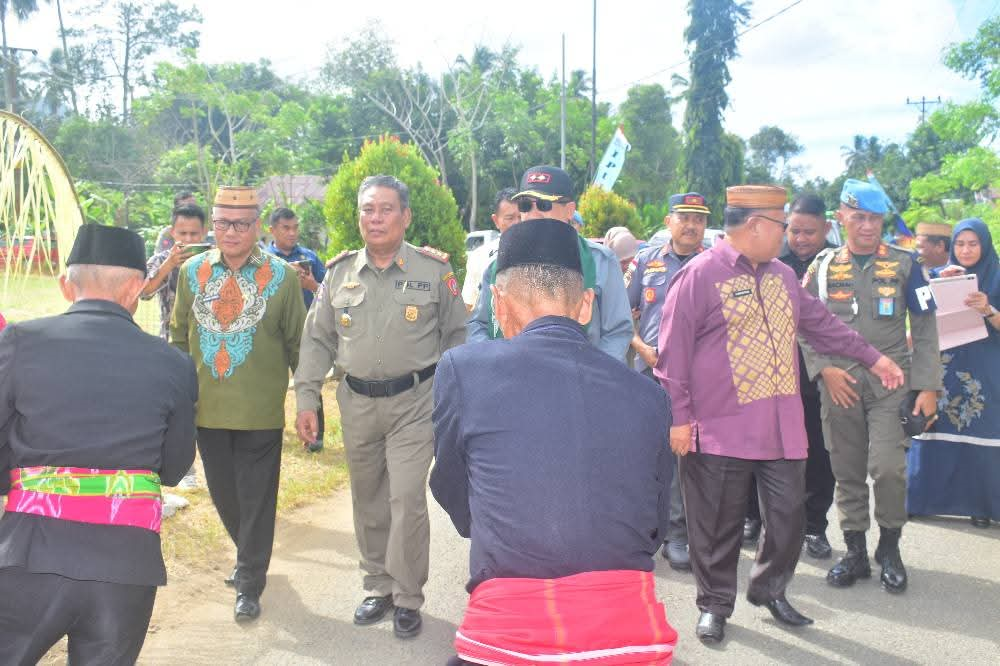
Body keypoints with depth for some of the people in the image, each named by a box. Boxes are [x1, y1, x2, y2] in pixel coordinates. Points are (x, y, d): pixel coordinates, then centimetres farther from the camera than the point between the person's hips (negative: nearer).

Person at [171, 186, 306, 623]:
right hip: (207, 408, 4)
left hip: (260, 411, -4)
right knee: (223, 494, 16)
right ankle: (250, 558, 39)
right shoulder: (192, 271, 5)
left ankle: (249, 584, 16)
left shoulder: (281, 276, -4)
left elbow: (296, 342, 1)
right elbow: (179, 336, 13)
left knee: (256, 499, 3)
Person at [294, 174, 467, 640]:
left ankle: (408, 599, 12)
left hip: (414, 401, -3)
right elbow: (318, 341, 8)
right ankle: (379, 587, 32)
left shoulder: (434, 270, -4)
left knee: (406, 501, -6)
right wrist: (306, 399, 2)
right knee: (368, 502, 14)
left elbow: (455, 337, 3)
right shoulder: (339, 272, 4)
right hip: (357, 403, 4)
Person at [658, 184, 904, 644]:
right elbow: (673, 351, -11)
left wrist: (872, 357, 24)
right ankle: (714, 605, 23)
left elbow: (822, 324, 25)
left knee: (789, 515, 11)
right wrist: (678, 417, -13)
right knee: (718, 525, 5)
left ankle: (769, 590, 33)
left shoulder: (782, 276, 14)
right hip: (720, 430, -6)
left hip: (782, 429, 6)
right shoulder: (699, 275, -9)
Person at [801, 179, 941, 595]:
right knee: (847, 472, 7)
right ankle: (855, 552, 22)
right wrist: (824, 368, -8)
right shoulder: (823, 267, 6)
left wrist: (927, 387, -3)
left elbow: (925, 328, 3)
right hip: (838, 385, 2)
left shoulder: (904, 264, 3)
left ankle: (889, 548, 11)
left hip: (890, 383, -2)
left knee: (887, 467, -13)